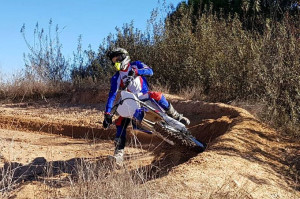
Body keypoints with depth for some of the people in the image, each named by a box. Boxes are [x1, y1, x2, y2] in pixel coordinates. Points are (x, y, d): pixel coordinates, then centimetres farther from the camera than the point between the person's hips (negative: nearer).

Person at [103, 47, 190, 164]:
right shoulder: (116, 79, 2)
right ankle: (119, 152, -17)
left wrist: (136, 71, -34)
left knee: (157, 96, -33)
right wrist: (107, 114, -18)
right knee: (120, 123, -17)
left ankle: (177, 117, -18)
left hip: (145, 96, -2)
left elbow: (150, 71, -17)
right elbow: (112, 96, -6)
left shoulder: (136, 65, 0)